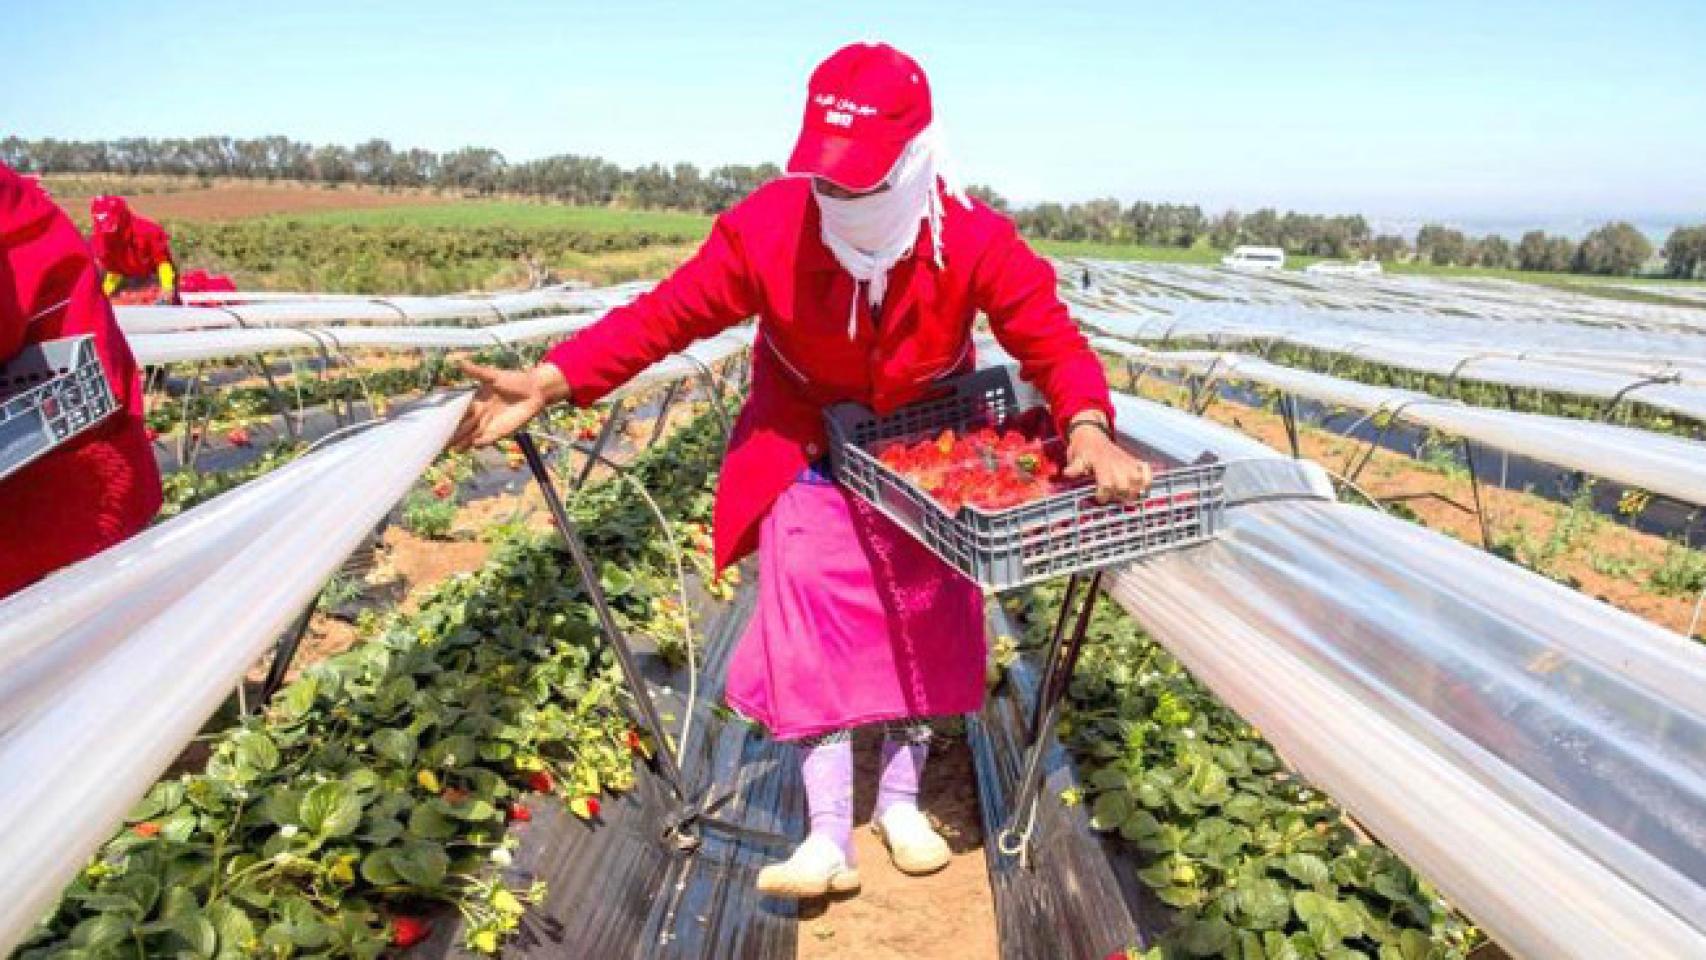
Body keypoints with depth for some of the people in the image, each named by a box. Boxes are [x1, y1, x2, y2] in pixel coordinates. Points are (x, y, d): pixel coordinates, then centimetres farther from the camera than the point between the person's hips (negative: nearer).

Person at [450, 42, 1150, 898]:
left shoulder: (975, 240, -24)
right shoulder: (767, 226, -25)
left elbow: (1052, 338, -23)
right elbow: (666, 313, -22)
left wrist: (1088, 429, -44)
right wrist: (547, 382, -31)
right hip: (809, 457, 0)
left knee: (928, 624, 3)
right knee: (810, 633, -10)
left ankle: (900, 800, 24)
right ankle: (828, 836, -1)